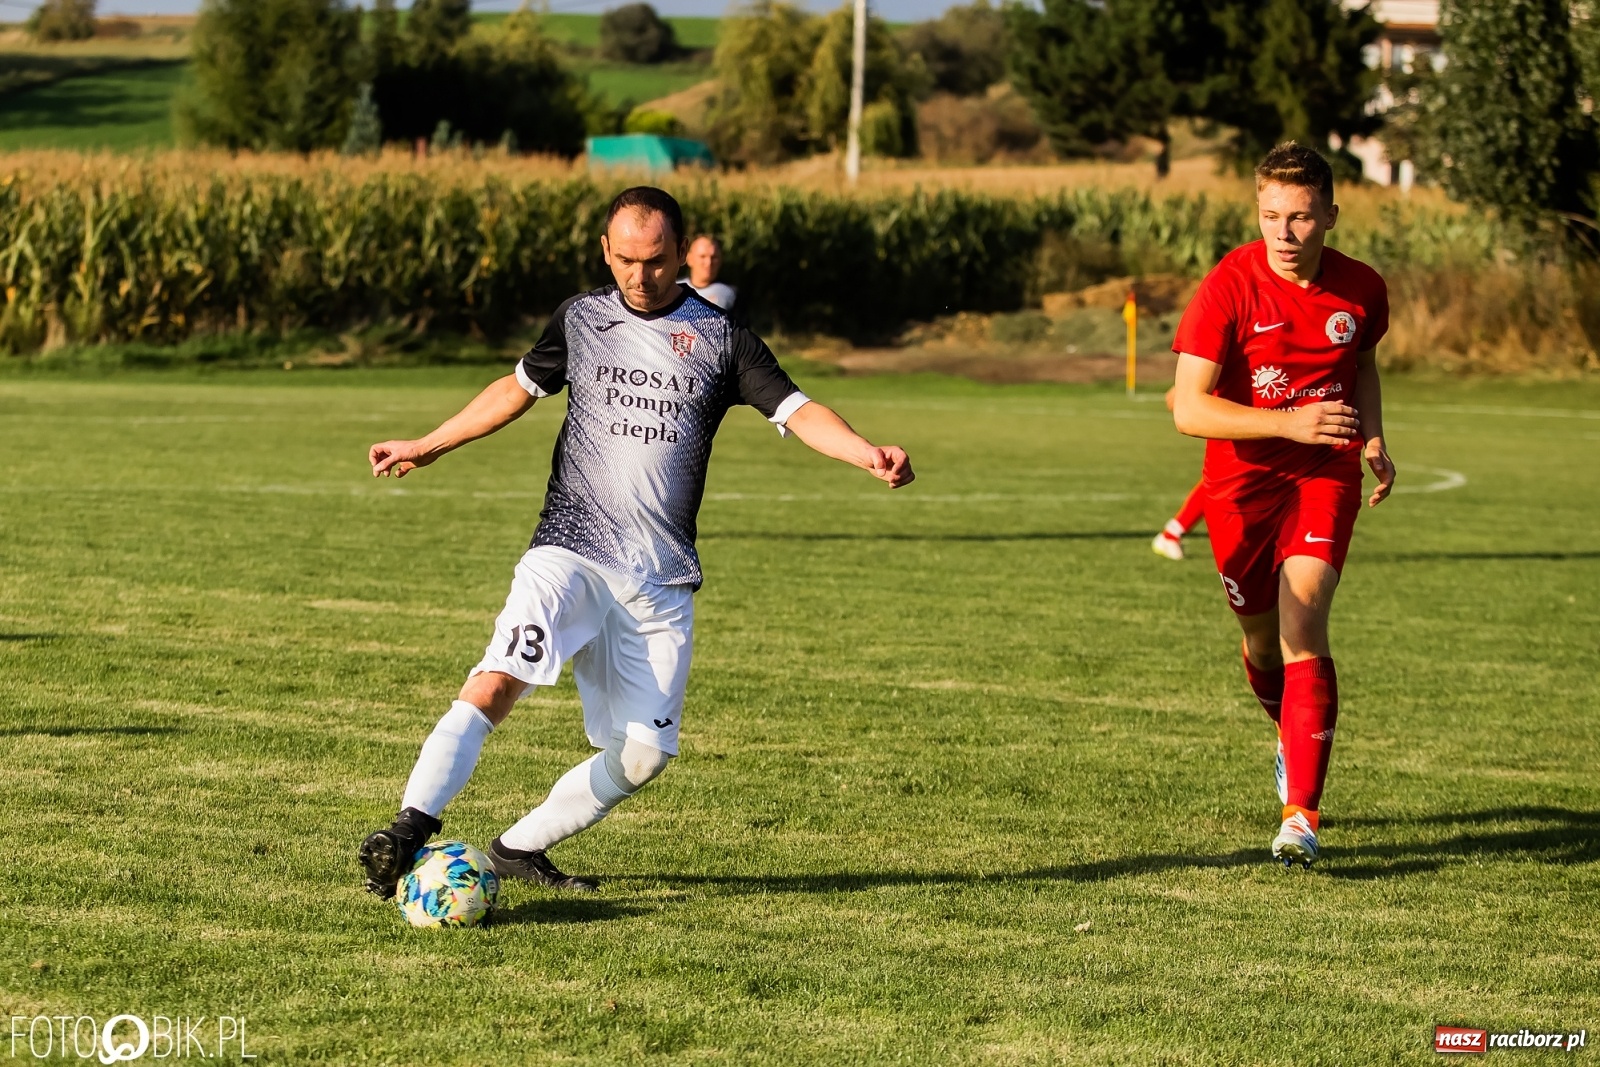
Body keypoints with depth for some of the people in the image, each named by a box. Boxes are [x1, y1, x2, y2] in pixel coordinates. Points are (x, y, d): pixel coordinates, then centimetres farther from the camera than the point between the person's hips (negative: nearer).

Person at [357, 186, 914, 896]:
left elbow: (796, 411, -2)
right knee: (498, 679, -26)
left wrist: (870, 455, -21)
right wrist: (426, 447, 29)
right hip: (570, 551, -1)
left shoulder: (720, 337, 5)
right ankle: (412, 826, -31)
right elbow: (519, 389, 25)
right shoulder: (581, 318, 8)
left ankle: (520, 848, 16)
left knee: (644, 753, -1)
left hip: (663, 579, 2)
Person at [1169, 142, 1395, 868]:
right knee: (1263, 641, 12)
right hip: (1243, 480, 0)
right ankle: (1295, 737, 47)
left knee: (1303, 622, -19)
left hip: (1325, 476, 0)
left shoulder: (1361, 290, -4)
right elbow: (1188, 408, -21)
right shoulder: (1229, 287, -16)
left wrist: (1373, 440, 3)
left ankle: (1301, 814, -20)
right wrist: (1291, 424, -30)